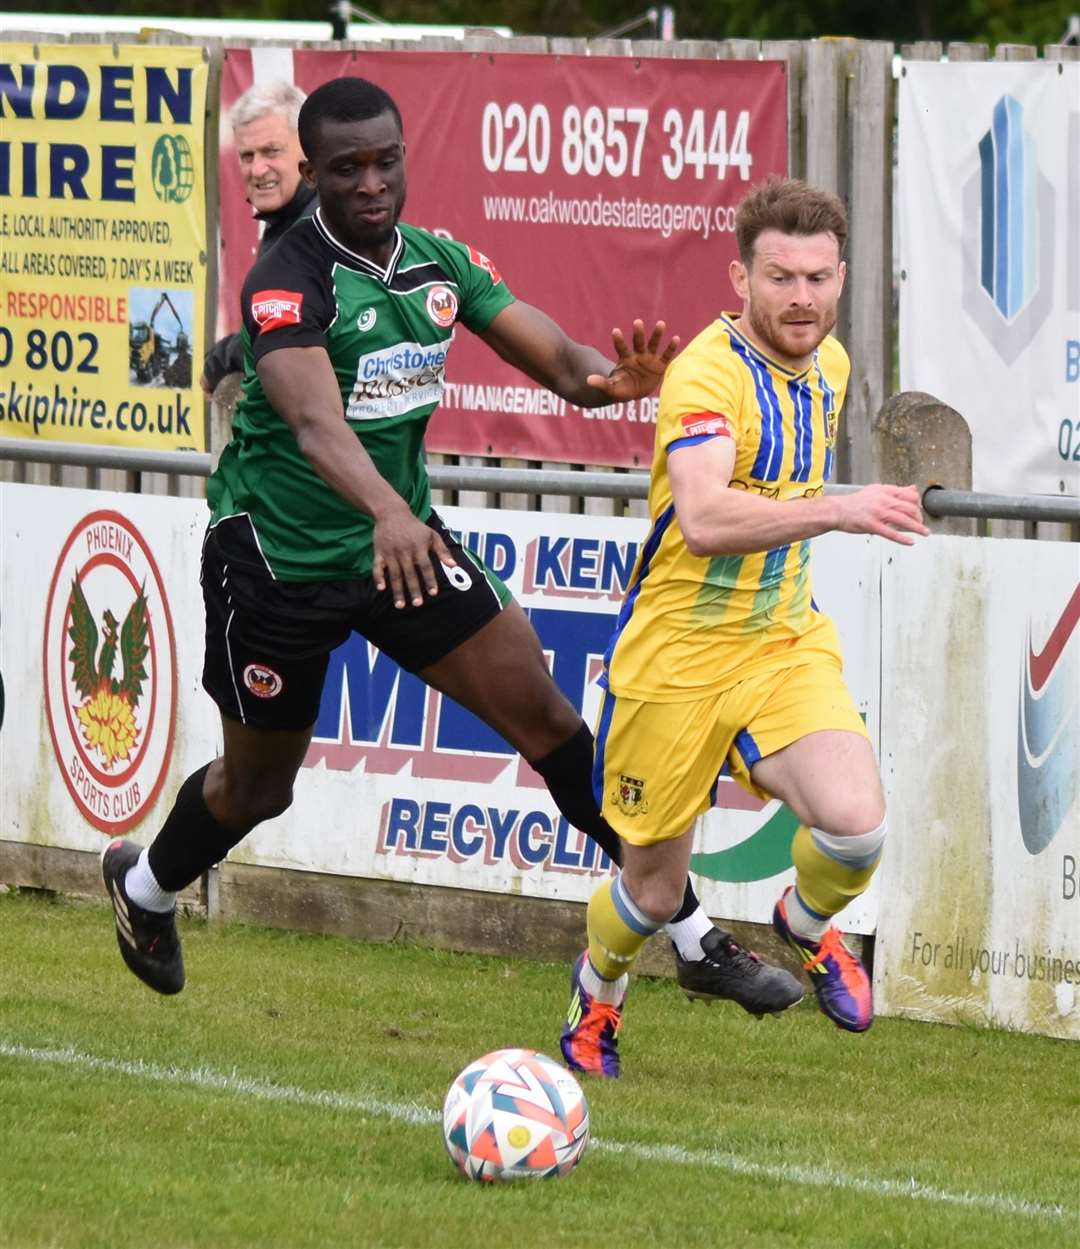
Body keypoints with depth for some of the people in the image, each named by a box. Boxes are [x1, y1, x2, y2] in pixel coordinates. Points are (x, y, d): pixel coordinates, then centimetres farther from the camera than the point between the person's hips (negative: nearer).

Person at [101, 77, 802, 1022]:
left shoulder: (441, 263, -1)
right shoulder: (289, 282, -22)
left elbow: (554, 357, -7)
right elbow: (314, 419, -38)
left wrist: (613, 377, -32)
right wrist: (385, 512, -57)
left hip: (406, 542, 5)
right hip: (278, 550, -5)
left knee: (544, 713, -6)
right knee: (259, 783, 11)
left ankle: (695, 938, -2)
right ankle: (145, 886, 45)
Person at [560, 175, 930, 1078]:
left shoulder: (829, 362, 4)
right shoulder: (707, 373, -21)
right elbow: (703, 521, -38)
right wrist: (837, 511, -47)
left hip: (785, 641, 5)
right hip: (678, 654, -5)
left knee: (855, 823, -21)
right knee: (656, 889, 5)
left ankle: (807, 923, 14)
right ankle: (599, 987, 40)